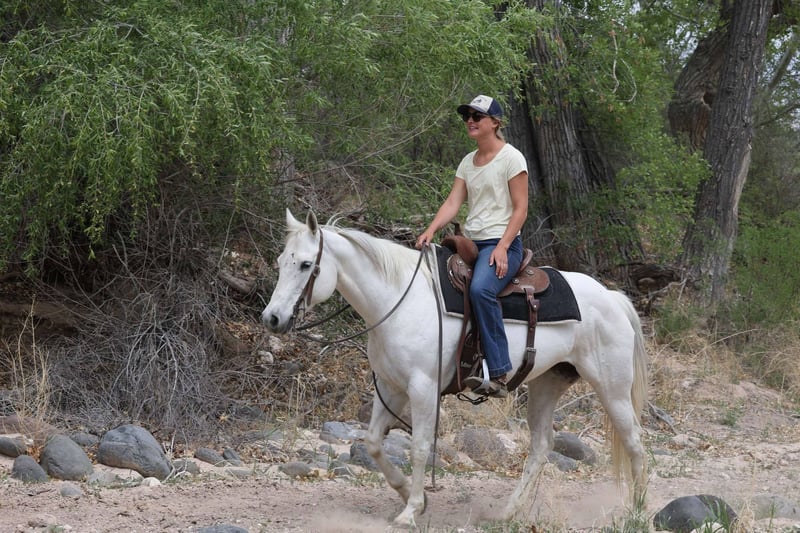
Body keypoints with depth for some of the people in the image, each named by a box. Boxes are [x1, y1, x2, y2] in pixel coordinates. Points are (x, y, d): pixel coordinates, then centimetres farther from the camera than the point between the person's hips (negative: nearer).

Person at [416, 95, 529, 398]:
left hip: (502, 243, -8)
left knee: (481, 288, -35)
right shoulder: (468, 162, 17)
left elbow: (521, 209, -8)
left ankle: (499, 375, -37)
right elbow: (453, 203, 7)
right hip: (470, 243, 8)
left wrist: (502, 247, -19)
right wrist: (431, 231, -11)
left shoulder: (511, 158, -3)